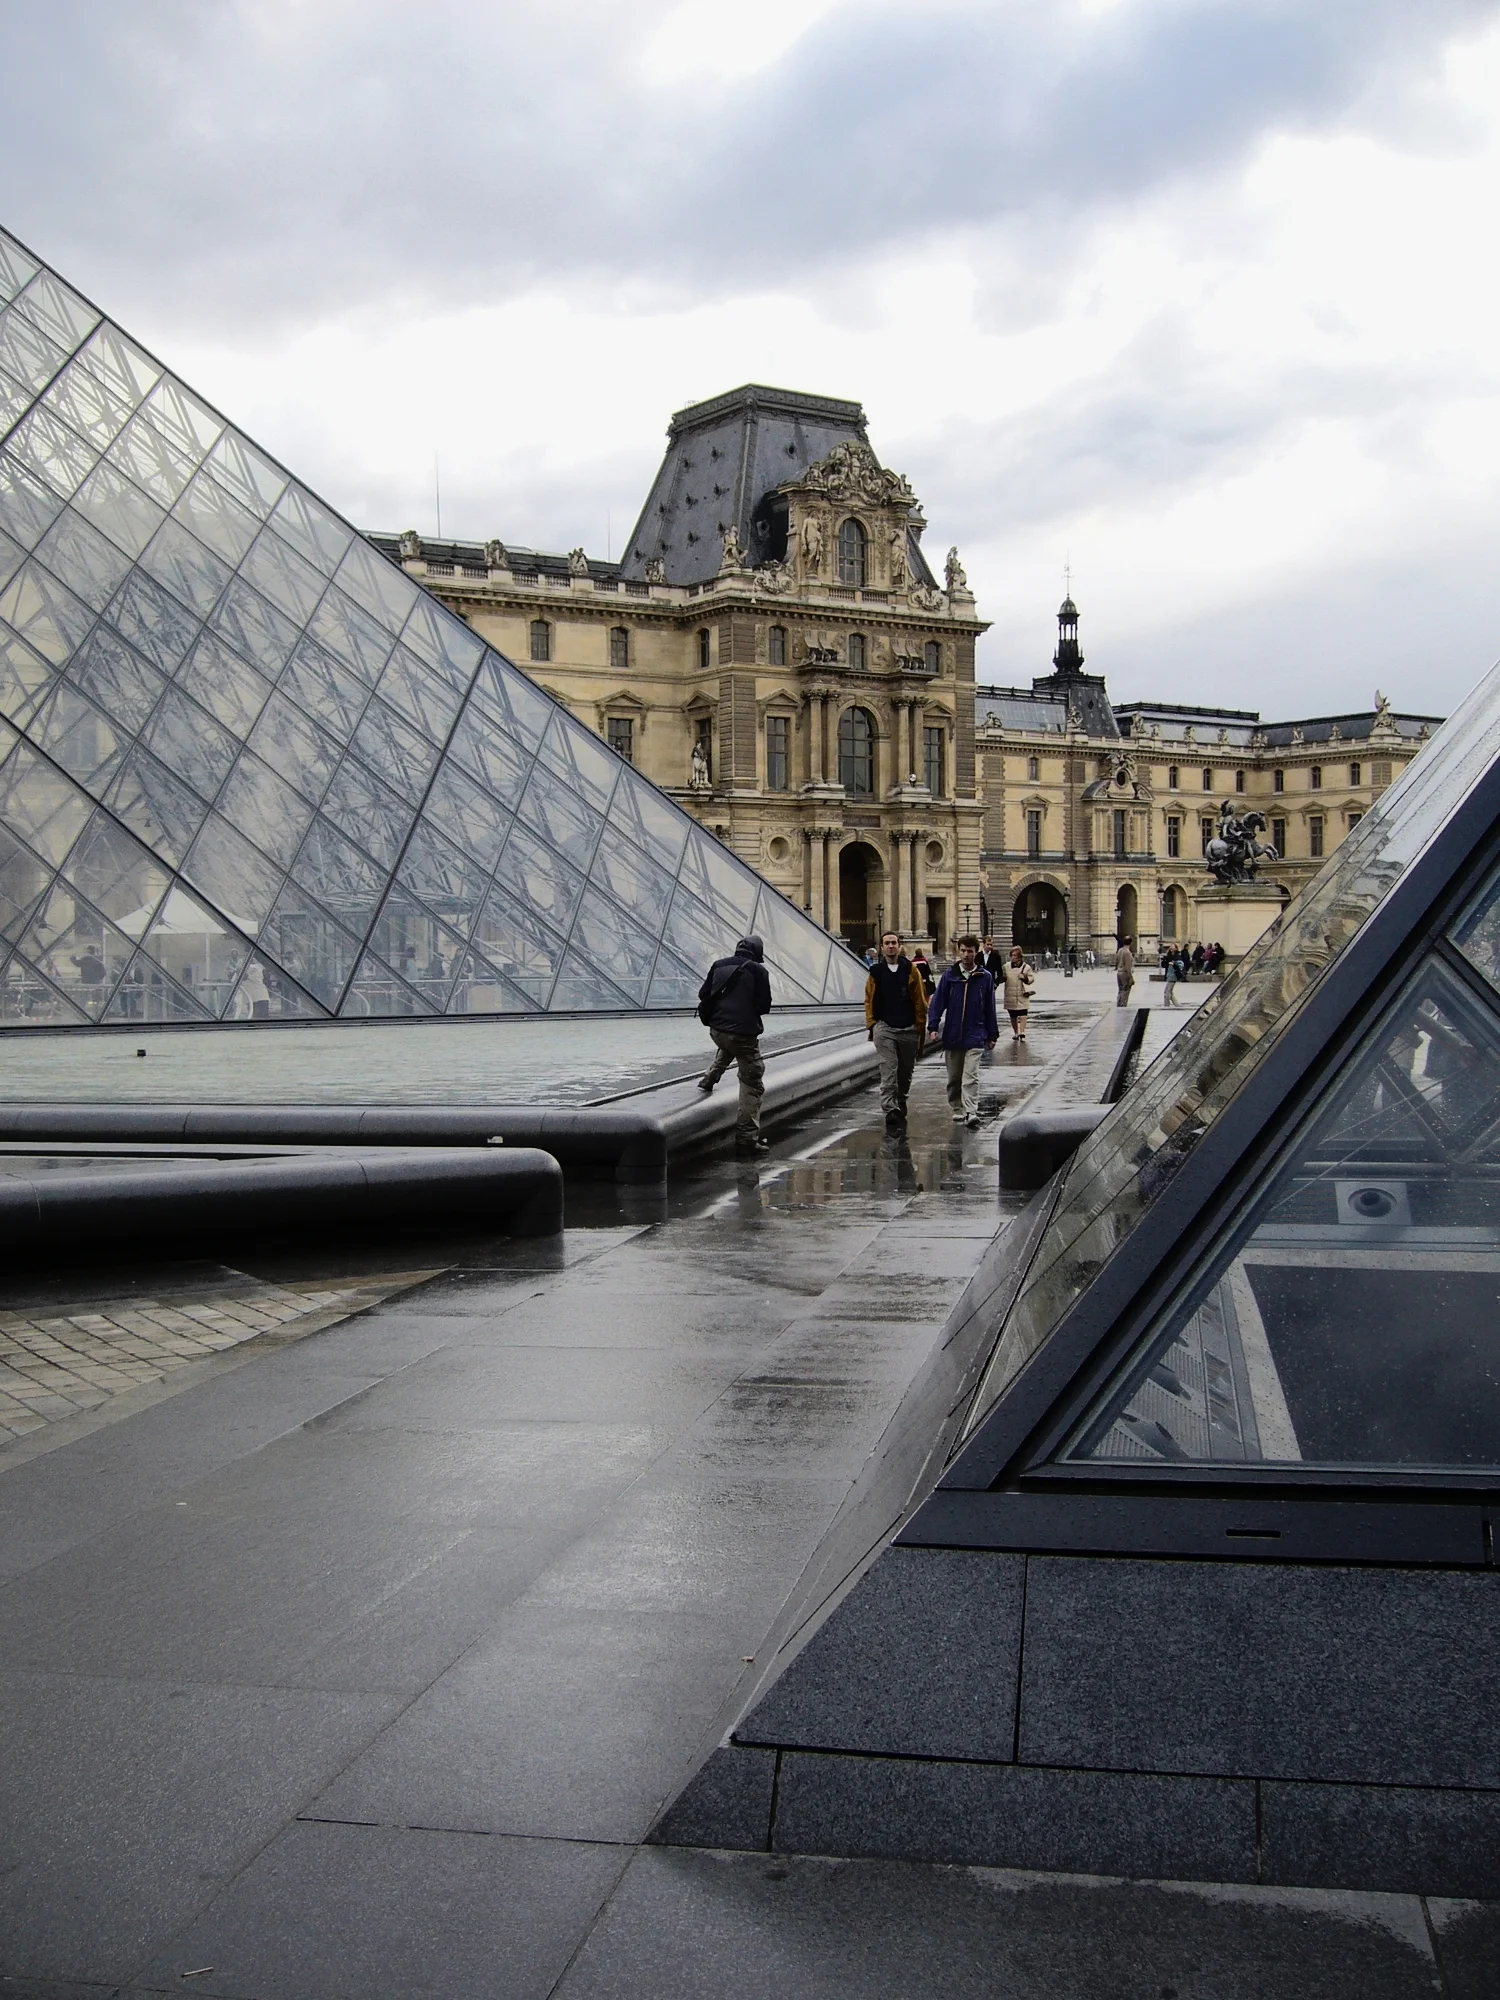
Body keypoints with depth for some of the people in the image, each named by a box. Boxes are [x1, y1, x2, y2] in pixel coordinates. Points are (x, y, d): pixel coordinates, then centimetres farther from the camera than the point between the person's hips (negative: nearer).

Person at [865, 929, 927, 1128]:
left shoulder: (910, 970, 1)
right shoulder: (876, 971, 3)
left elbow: (920, 1000, 1)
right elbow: (869, 1000, 7)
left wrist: (921, 1027, -1)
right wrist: (871, 1025, -1)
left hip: (909, 1029, 1)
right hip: (884, 1029, -1)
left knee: (905, 1071, 13)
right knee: (888, 1071, -11)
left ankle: (900, 1105, 31)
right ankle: (890, 1110, -17)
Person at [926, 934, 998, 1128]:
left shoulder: (984, 977, 2)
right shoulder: (950, 975, 2)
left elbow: (990, 1008, 8)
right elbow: (938, 1001, 0)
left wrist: (992, 1034, 11)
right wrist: (933, 1026, -11)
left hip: (974, 1037, -2)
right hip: (952, 1036, 2)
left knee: (971, 1077, -12)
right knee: (953, 1078, 10)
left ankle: (971, 1113, -17)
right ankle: (957, 1112, 21)